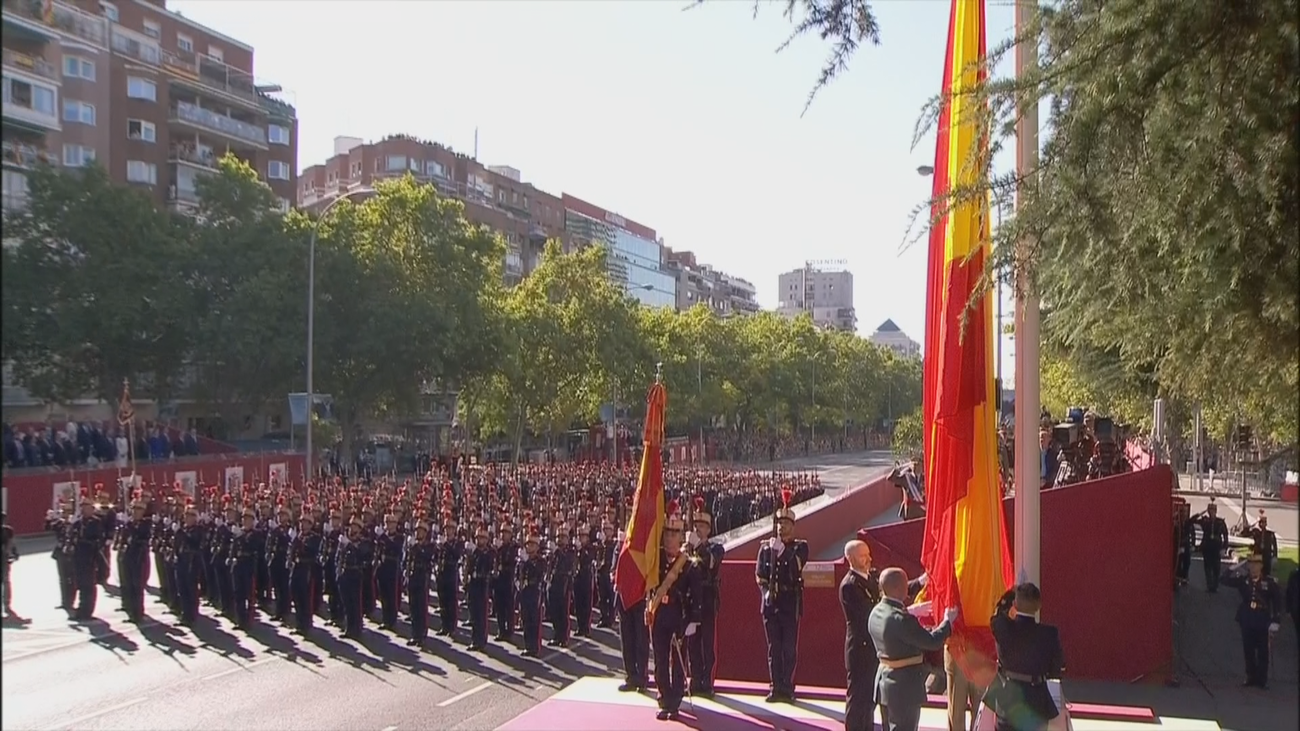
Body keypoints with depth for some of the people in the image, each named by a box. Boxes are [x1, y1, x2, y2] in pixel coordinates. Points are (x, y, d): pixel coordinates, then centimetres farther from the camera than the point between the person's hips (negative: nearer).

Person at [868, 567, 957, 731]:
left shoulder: (876, 613, 3)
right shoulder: (900, 619, -26)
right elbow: (932, 642, -20)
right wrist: (948, 621, -5)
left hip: (885, 681, 9)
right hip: (904, 685, -9)